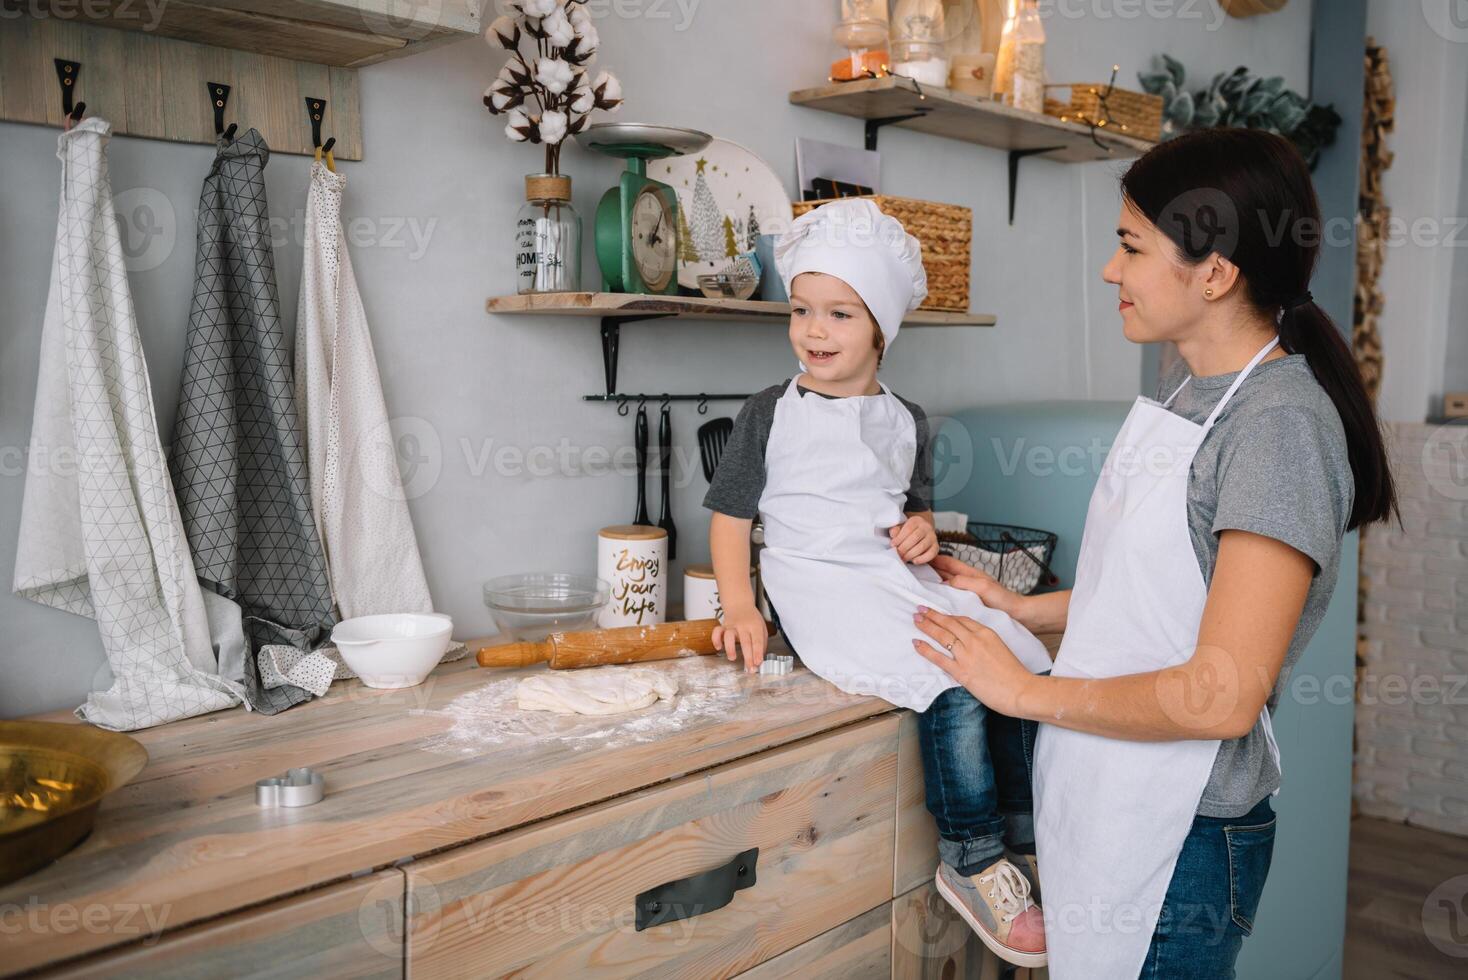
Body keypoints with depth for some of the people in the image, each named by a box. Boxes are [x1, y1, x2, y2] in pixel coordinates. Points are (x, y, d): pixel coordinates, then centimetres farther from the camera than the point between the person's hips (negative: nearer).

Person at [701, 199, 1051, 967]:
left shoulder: (903, 420, 14)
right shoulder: (771, 413, 1)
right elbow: (729, 513, 1)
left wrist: (923, 528, 0)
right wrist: (739, 609, -11)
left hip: (903, 580, 6)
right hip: (823, 588, -6)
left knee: (1027, 666, -10)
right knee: (953, 690, -26)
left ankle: (1016, 825, 9)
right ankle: (971, 861, -8)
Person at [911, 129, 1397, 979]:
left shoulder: (1281, 423, -21)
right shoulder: (1188, 391, 7)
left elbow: (1222, 698, -24)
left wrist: (1027, 691, -15)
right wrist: (1021, 610, 7)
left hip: (1181, 837, -8)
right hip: (1105, 796, 8)